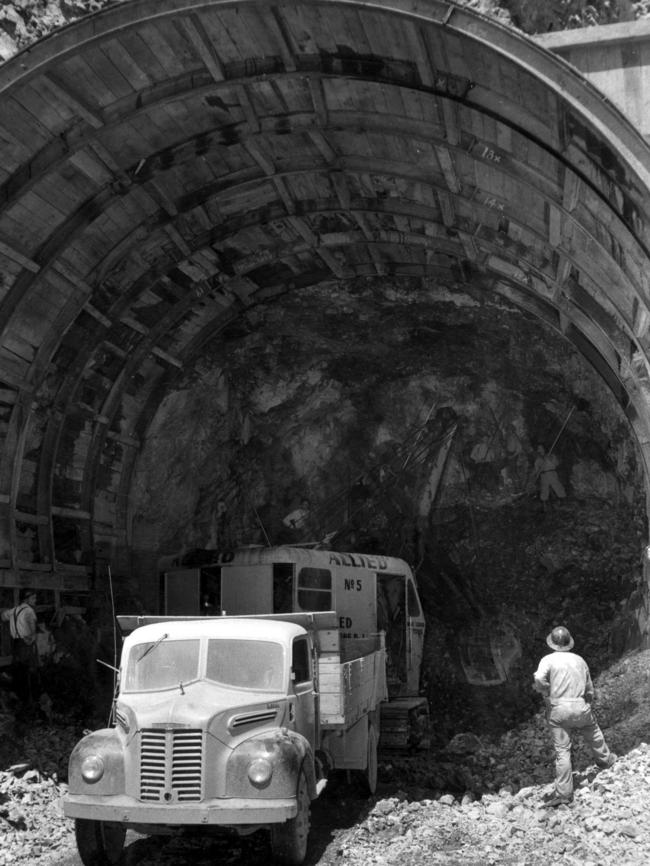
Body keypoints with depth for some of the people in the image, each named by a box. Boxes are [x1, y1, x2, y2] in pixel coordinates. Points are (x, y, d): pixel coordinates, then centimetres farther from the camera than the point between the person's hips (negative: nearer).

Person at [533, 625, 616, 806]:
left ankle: (564, 792, 2)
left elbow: (538, 680, -24)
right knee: (594, 736, 29)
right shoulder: (580, 660, 7)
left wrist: (547, 691, -4)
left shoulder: (548, 660, -5)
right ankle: (604, 759, 55)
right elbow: (590, 690, 14)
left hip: (557, 710, -3)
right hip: (581, 708, 3)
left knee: (562, 751, 1)